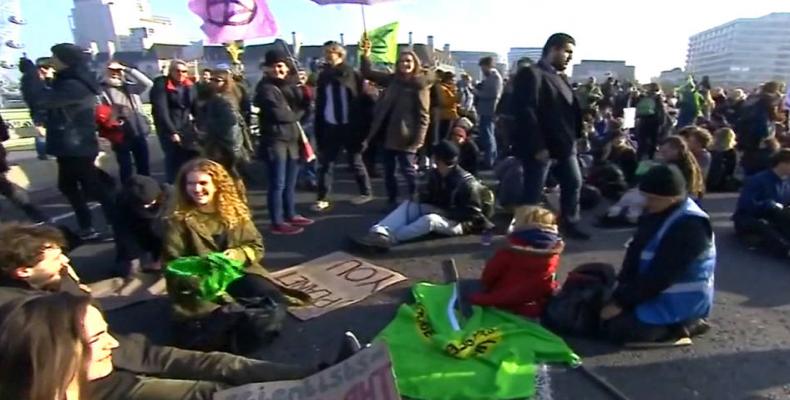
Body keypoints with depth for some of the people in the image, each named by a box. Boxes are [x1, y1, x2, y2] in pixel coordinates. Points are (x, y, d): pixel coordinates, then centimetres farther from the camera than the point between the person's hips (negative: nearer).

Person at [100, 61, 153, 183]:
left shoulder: (130, 86, 11)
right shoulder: (102, 89, 2)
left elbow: (147, 83, -5)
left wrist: (128, 70, -4)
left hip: (139, 132, 3)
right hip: (120, 135, -3)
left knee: (144, 166, 10)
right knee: (125, 167, 3)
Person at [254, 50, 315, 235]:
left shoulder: (290, 85, 16)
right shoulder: (265, 87, -6)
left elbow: (303, 107, 7)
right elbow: (277, 114, -17)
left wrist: (305, 90, -11)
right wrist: (296, 115, -2)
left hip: (292, 138, 7)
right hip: (274, 139, -7)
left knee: (290, 182, 16)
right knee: (278, 183, -5)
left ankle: (290, 215, 29)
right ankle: (277, 223, 2)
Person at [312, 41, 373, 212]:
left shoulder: (352, 74, -3)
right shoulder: (323, 76, 8)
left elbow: (361, 100, -5)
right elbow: (319, 103, 9)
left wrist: (360, 127, -12)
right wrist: (318, 128, 3)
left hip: (349, 126, -3)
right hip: (330, 126, 3)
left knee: (355, 161, 8)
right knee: (325, 163, 2)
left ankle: (366, 193, 24)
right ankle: (322, 198, 8)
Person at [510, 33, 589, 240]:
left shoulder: (561, 77, 18)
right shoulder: (531, 74, -10)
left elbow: (570, 109, 19)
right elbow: (525, 112, -20)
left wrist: (575, 136, 6)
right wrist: (537, 146, -22)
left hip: (564, 144, 9)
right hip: (541, 147, -9)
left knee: (574, 183, 16)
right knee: (534, 192, 1)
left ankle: (570, 225, 32)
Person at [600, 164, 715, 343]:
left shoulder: (690, 227, -24)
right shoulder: (655, 211, 2)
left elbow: (660, 275, -25)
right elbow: (635, 251, 3)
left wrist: (621, 301, -22)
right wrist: (622, 289, -10)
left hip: (678, 300, -9)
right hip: (654, 289, 9)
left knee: (616, 328, -20)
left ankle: (681, 326, -2)